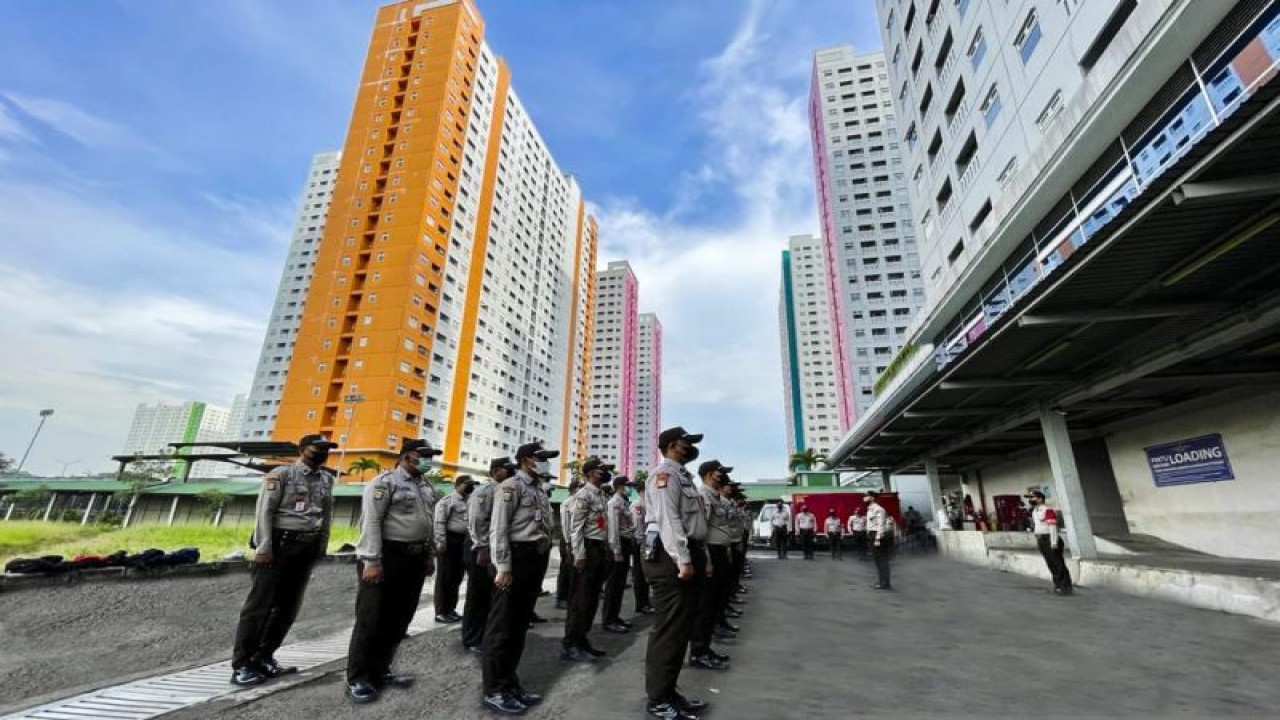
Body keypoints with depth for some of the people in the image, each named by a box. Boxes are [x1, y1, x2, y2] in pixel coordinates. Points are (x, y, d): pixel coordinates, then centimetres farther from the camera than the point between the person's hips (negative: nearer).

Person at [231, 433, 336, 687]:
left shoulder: (327, 479, 12)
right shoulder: (281, 474, -4)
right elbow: (264, 511, -9)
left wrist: (322, 545, 11)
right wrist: (264, 548, -15)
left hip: (307, 548, 6)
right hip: (280, 543, -5)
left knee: (288, 607, 10)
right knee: (259, 605, -2)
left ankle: (264, 657, 22)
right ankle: (241, 665, 7)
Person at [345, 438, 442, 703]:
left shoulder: (427, 486, 13)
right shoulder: (385, 482, -11)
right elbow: (370, 522, -17)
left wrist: (429, 556, 16)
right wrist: (372, 561, -21)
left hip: (414, 558, 8)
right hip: (387, 557, -8)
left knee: (398, 620, 14)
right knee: (372, 620, 2)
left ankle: (380, 671, 28)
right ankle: (358, 679, 16)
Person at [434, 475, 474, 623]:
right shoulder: (448, 500, -8)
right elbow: (439, 522, -14)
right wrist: (441, 542, -20)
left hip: (464, 541, 8)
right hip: (450, 540, -8)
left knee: (456, 577, 14)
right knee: (445, 577, 1)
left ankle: (451, 609, 25)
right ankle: (440, 612, 9)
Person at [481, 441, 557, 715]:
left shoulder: (539, 490, 18)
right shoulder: (511, 486, -9)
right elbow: (498, 528, -15)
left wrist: (540, 561, 14)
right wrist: (503, 567, -20)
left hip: (536, 559, 9)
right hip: (517, 557, -9)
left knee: (520, 624, 16)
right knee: (502, 625, 2)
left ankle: (510, 682, 28)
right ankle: (495, 690, 13)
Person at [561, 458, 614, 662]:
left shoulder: (601, 496, 16)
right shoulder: (583, 495, -12)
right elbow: (575, 527, -18)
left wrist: (607, 551, 15)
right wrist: (579, 555, -22)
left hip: (601, 549, 9)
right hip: (588, 549, -9)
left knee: (592, 598, 14)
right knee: (580, 598, -3)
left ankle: (581, 639, 24)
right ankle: (570, 645, 5)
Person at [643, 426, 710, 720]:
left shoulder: (682, 476, 20)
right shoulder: (664, 474, -12)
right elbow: (668, 519, -21)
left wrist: (702, 558, 19)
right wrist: (683, 560, -25)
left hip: (688, 555, 10)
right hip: (671, 558, -10)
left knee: (681, 628, 16)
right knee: (669, 628, -2)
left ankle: (668, 691, 27)